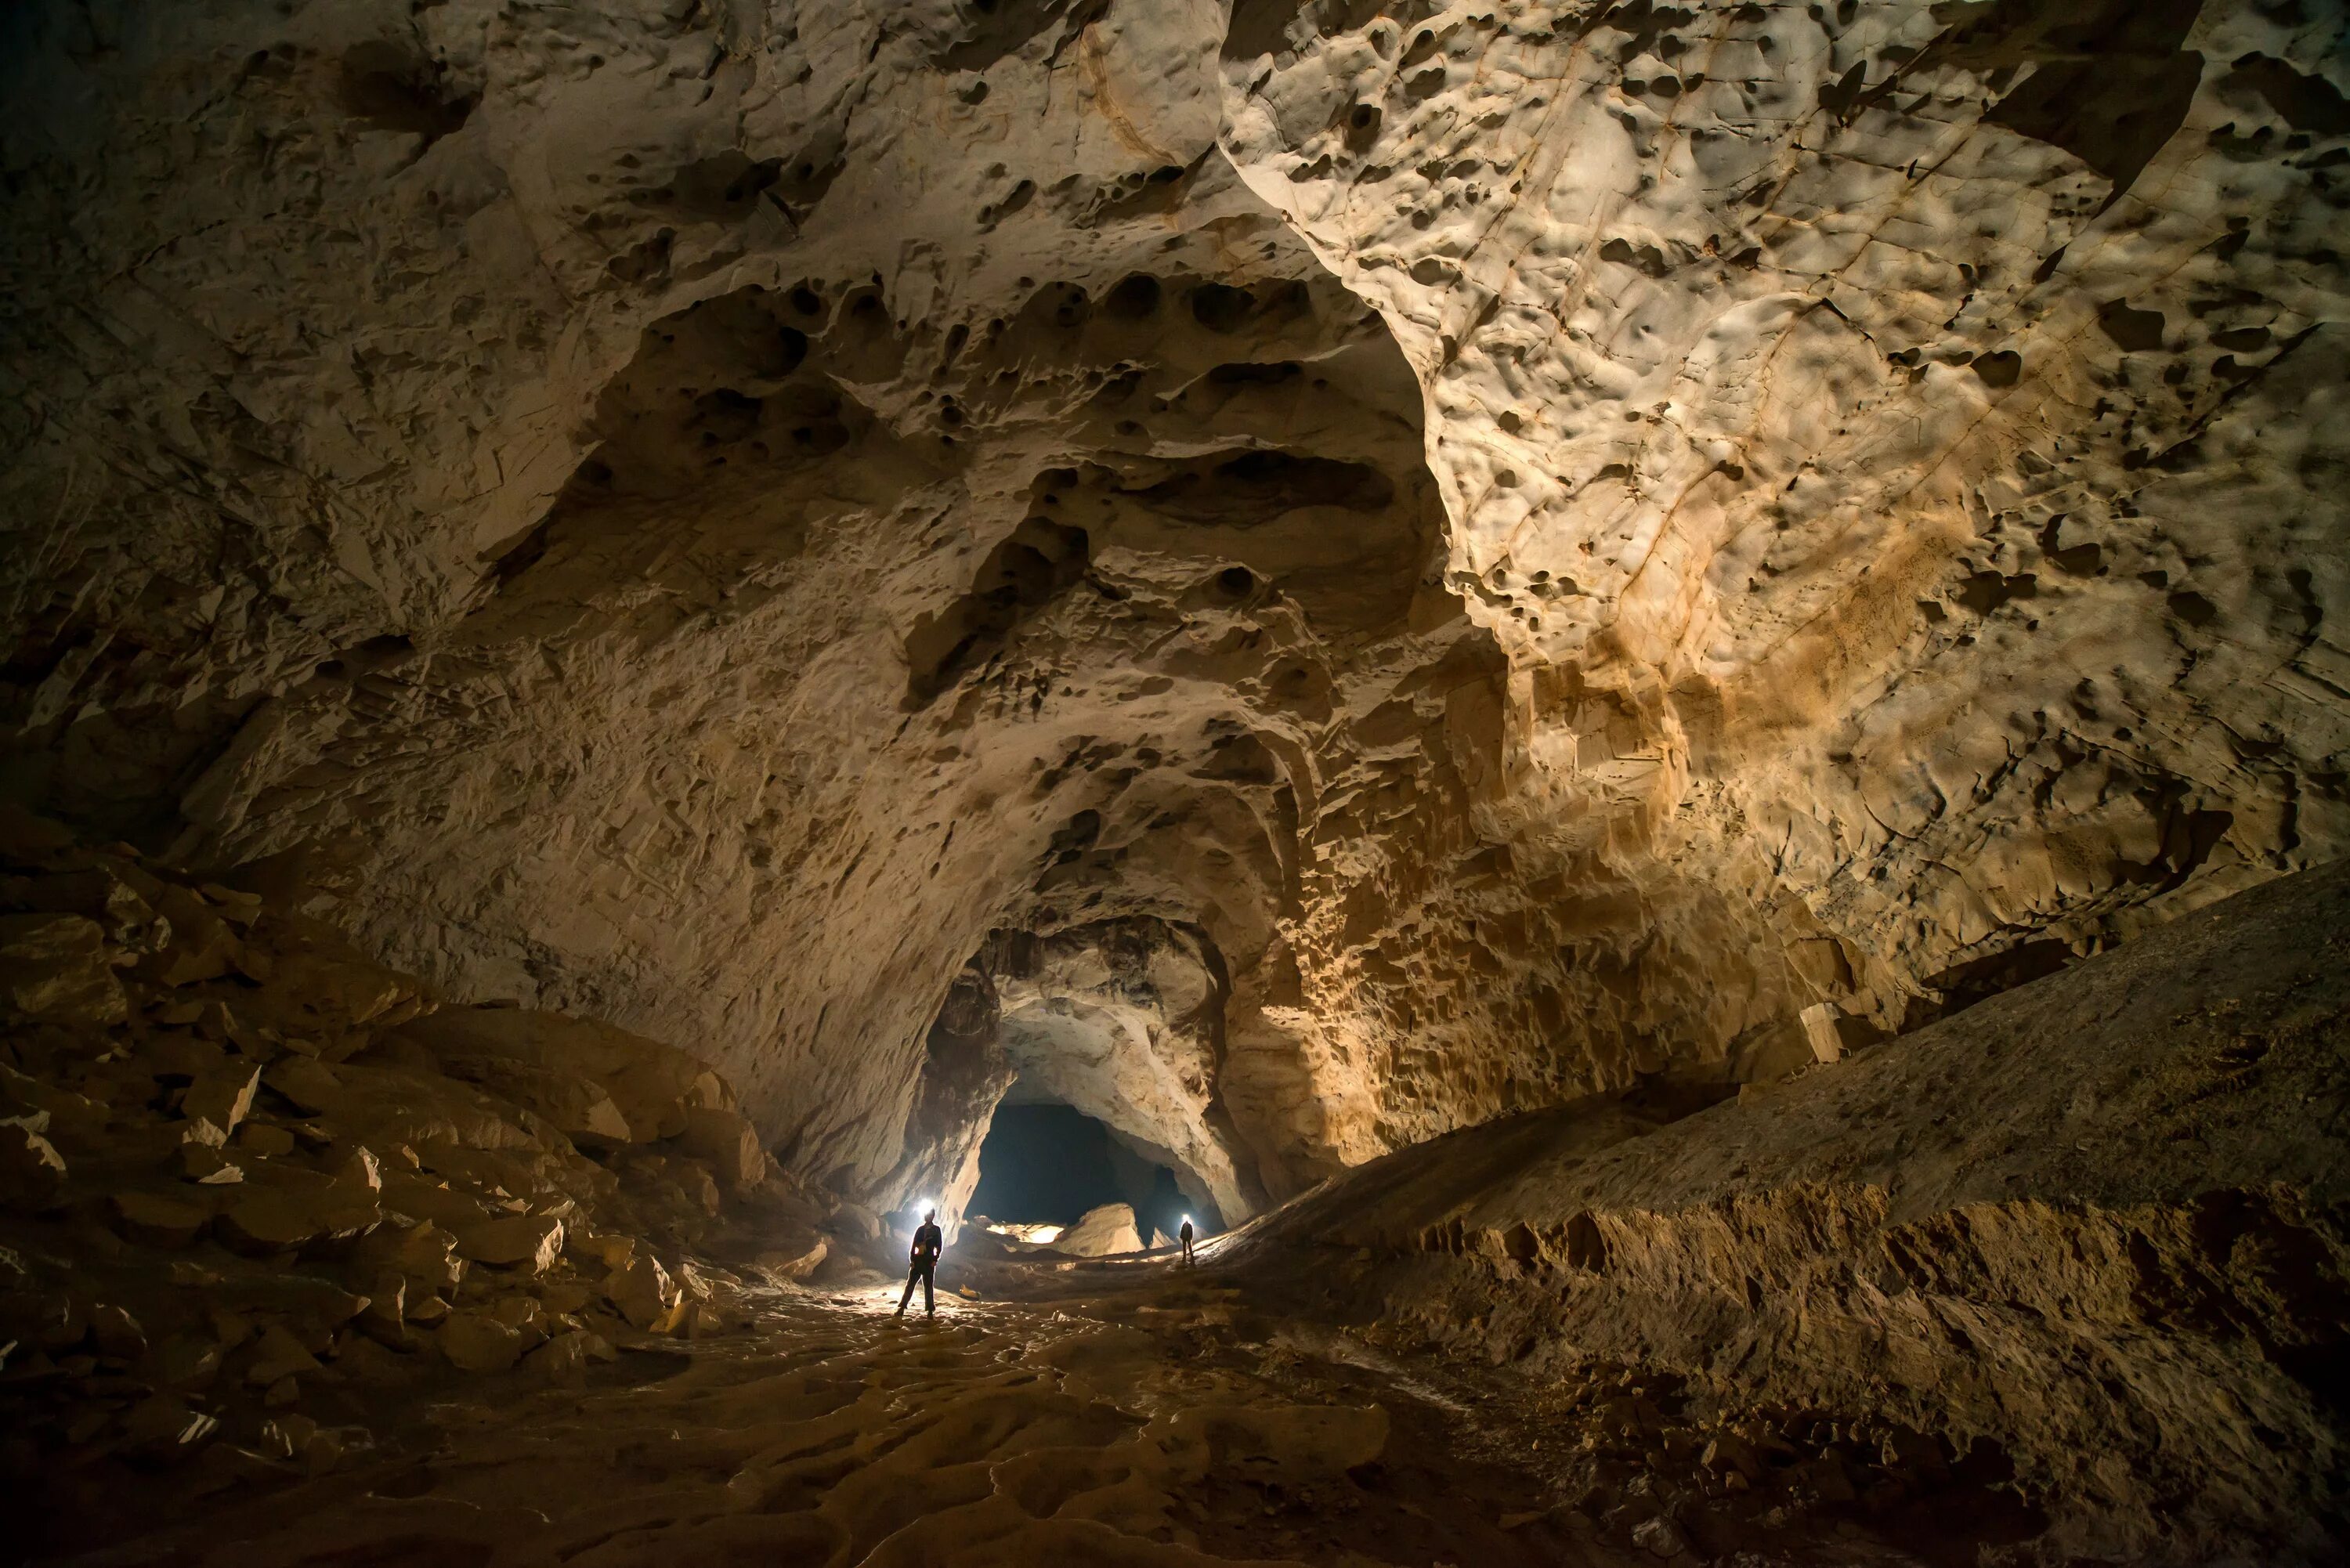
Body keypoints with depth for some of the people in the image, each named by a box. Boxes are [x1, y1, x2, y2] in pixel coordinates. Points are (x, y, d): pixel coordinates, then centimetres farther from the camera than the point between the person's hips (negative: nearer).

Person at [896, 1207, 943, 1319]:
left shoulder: (936, 1230, 4)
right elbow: (914, 1245, 9)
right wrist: (912, 1259, 0)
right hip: (917, 1260, 3)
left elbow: (939, 1246, 1)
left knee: (928, 1286, -1)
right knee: (910, 1284, -1)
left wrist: (935, 1260, -9)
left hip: (929, 1262, -3)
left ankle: (930, 1311, 4)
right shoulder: (920, 1229, 11)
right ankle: (902, 1308, 1)